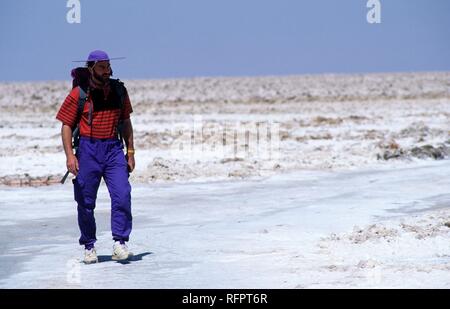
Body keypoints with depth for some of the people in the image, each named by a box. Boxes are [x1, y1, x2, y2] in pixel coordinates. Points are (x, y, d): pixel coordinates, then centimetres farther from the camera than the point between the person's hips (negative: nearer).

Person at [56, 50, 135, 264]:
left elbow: (126, 122, 15)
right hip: (88, 149, -2)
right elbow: (66, 125, -3)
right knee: (86, 202, 5)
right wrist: (70, 155, -12)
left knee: (122, 195, -13)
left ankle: (119, 243, -8)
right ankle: (89, 246, 19)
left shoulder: (119, 91, 6)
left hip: (113, 148, 2)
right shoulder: (78, 94, -5)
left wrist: (130, 152, 12)